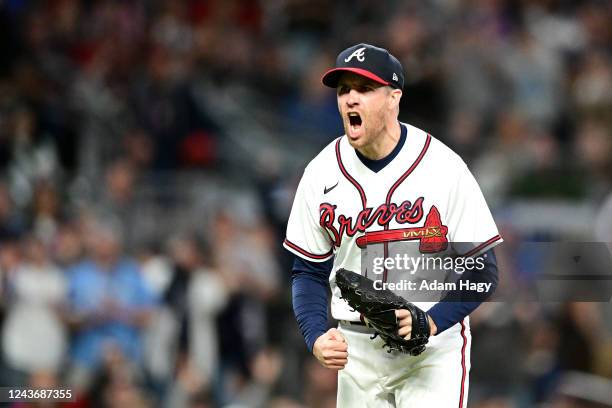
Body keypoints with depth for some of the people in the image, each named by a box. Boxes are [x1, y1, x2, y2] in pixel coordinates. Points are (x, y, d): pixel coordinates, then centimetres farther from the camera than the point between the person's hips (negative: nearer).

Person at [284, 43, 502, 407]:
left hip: (434, 348, -4)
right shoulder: (322, 173, -1)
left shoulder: (444, 168, -11)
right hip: (357, 349, 4)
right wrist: (316, 336, -11)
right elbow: (309, 272, 7)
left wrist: (431, 322, -25)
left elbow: (482, 273, -9)